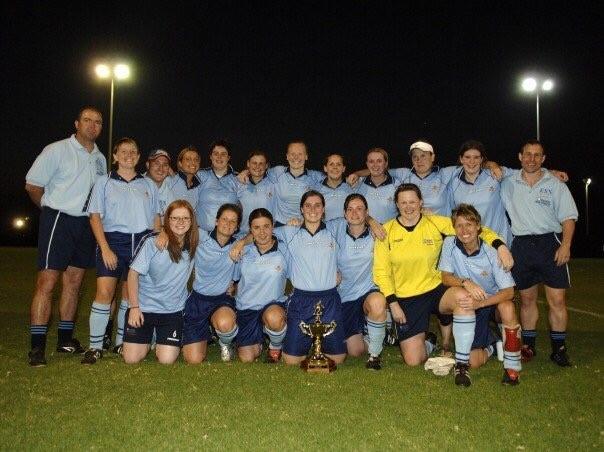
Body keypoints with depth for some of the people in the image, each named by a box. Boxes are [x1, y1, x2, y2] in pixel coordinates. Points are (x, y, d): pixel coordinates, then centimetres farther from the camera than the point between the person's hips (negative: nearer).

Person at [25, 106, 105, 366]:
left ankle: (65, 339, 19)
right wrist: (51, 209, 6)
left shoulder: (100, 159, 13)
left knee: (74, 282, 10)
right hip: (58, 220, -6)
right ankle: (37, 346, -7)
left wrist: (93, 214, 12)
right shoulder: (57, 150, -4)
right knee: (47, 281, -10)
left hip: (85, 223, 6)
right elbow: (32, 185, -3)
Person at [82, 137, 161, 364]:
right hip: (113, 240, -2)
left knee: (131, 293, 7)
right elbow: (95, 217, -1)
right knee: (105, 292, -12)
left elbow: (156, 218, 14)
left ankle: (122, 342, 19)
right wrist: (105, 249, -11)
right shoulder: (104, 182, 6)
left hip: (143, 241, 3)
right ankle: (95, 346, -3)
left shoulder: (148, 185, 13)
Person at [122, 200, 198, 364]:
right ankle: (148, 337, 30)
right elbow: (133, 273, -9)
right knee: (131, 359, -2)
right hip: (144, 306, -2)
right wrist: (134, 307, -13)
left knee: (167, 360, -7)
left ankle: (161, 339, 26)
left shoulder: (194, 242, -5)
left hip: (173, 309, 2)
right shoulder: (152, 242, -14)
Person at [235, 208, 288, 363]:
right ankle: (257, 341, 33)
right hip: (246, 309, 3)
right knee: (246, 358, -3)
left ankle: (276, 346, -3)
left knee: (274, 317, -39)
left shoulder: (284, 250, -7)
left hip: (273, 305, -2)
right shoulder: (244, 251, 0)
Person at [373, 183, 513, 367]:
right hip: (405, 299, -1)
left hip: (435, 289, 1)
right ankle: (427, 344, 31)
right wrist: (393, 303, -9)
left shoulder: (435, 223, -2)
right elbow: (381, 271, -2)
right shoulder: (387, 231, -3)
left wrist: (500, 245, -18)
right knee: (413, 361, -9)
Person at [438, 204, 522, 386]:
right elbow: (446, 277, -11)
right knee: (474, 361, -15)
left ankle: (512, 367, -18)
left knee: (508, 307, -37)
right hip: (468, 308, 1)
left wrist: (480, 303, -37)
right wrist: (466, 282, -33)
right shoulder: (450, 244, -12)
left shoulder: (491, 253, -18)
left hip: (493, 302, -1)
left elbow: (509, 291, -21)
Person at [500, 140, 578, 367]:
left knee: (557, 300, -5)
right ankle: (528, 345, 22)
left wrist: (566, 245, -10)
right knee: (527, 299, 10)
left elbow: (568, 217, 1)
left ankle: (559, 348, 7)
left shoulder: (555, 185, 5)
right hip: (522, 246, 2)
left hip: (550, 244, -2)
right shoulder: (508, 183, 9)